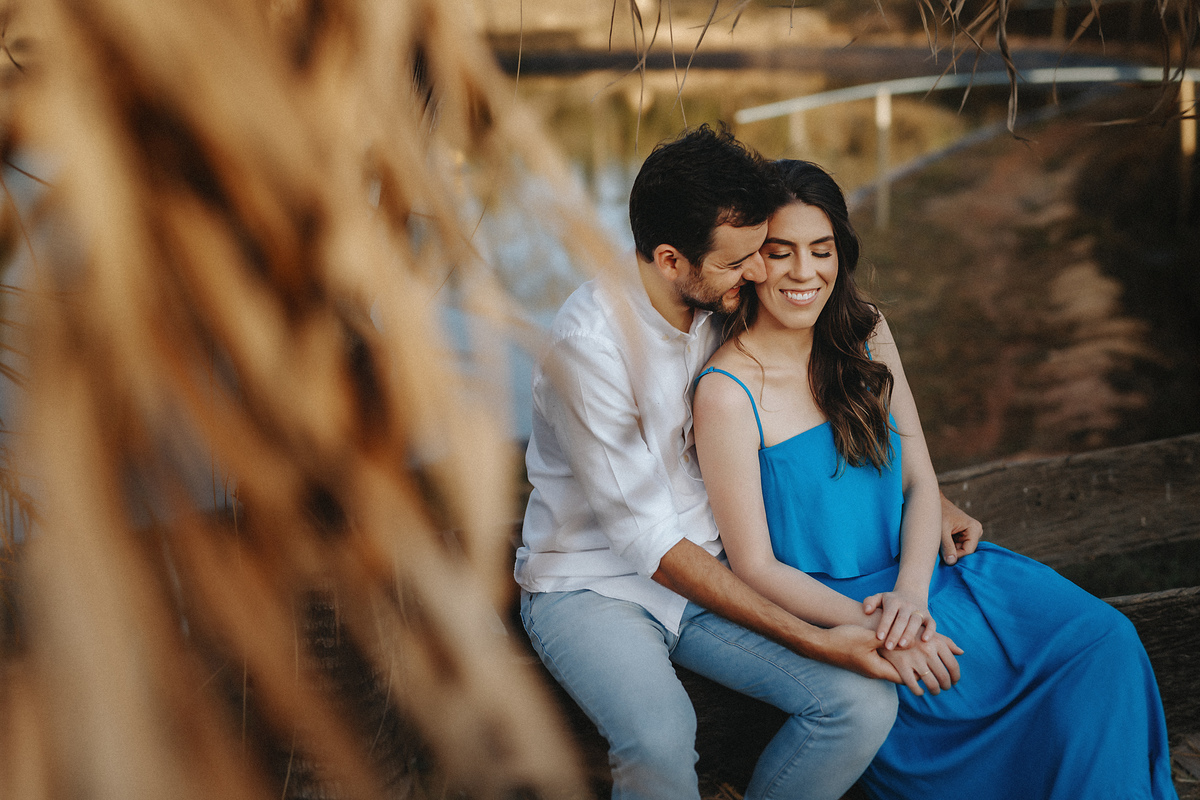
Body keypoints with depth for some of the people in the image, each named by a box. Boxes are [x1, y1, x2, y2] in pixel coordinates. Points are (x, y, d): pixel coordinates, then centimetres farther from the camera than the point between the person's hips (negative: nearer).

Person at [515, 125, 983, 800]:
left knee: (867, 703, -17)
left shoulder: (724, 307, -4)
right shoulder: (589, 343, -23)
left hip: (705, 569, 6)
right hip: (593, 585, -5)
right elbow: (651, 542, -22)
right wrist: (810, 640, -24)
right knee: (660, 741, -37)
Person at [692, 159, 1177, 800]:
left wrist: (910, 593, -14)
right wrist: (870, 627, -24)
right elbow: (756, 568, -13)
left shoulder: (865, 334, 4)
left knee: (1103, 640, -11)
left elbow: (919, 481, 4)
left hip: (916, 571, 6)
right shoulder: (727, 392, -15)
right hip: (822, 606, -6)